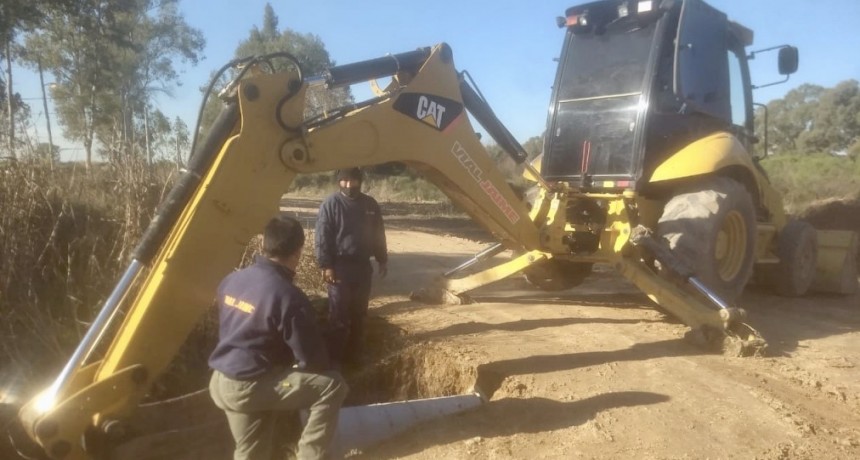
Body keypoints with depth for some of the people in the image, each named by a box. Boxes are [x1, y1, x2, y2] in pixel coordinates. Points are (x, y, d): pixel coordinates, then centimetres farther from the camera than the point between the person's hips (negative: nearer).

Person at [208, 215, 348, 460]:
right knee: (333, 386, -5)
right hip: (248, 386, -8)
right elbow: (311, 359, -15)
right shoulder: (288, 297, -21)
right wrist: (324, 373, 10)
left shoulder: (231, 280, 4)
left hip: (221, 383, 9)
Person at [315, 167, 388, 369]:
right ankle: (335, 358, 8)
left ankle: (355, 356, 25)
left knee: (359, 314, 13)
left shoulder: (370, 204, 8)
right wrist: (326, 265, -15)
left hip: (363, 266, 5)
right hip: (340, 267, -5)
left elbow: (378, 235, 15)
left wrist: (382, 260, 14)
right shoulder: (330, 204, -8)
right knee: (339, 316, -2)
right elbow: (322, 238, -10)